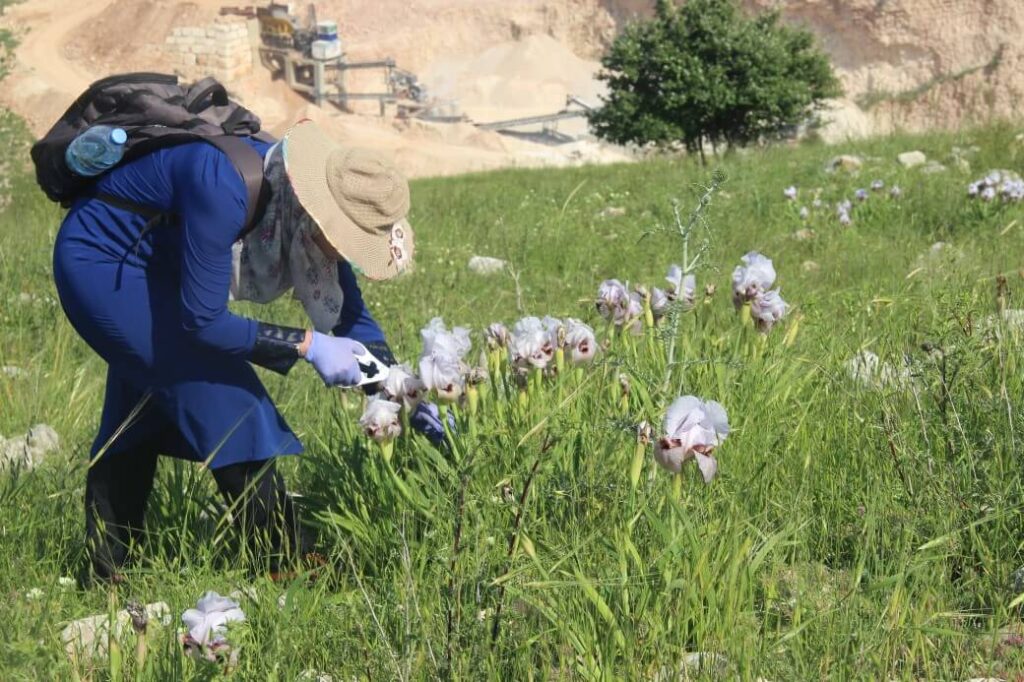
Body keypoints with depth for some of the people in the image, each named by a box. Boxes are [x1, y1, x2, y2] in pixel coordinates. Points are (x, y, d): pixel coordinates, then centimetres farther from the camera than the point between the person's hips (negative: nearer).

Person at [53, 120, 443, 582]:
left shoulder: (304, 196, -13)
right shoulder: (224, 188, -37)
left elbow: (351, 315, -4)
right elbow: (203, 321, -32)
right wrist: (308, 345, -30)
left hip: (151, 266, 9)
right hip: (98, 262, -9)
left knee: (137, 412, 16)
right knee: (220, 391, -12)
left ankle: (107, 567, 28)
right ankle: (288, 562, -6)